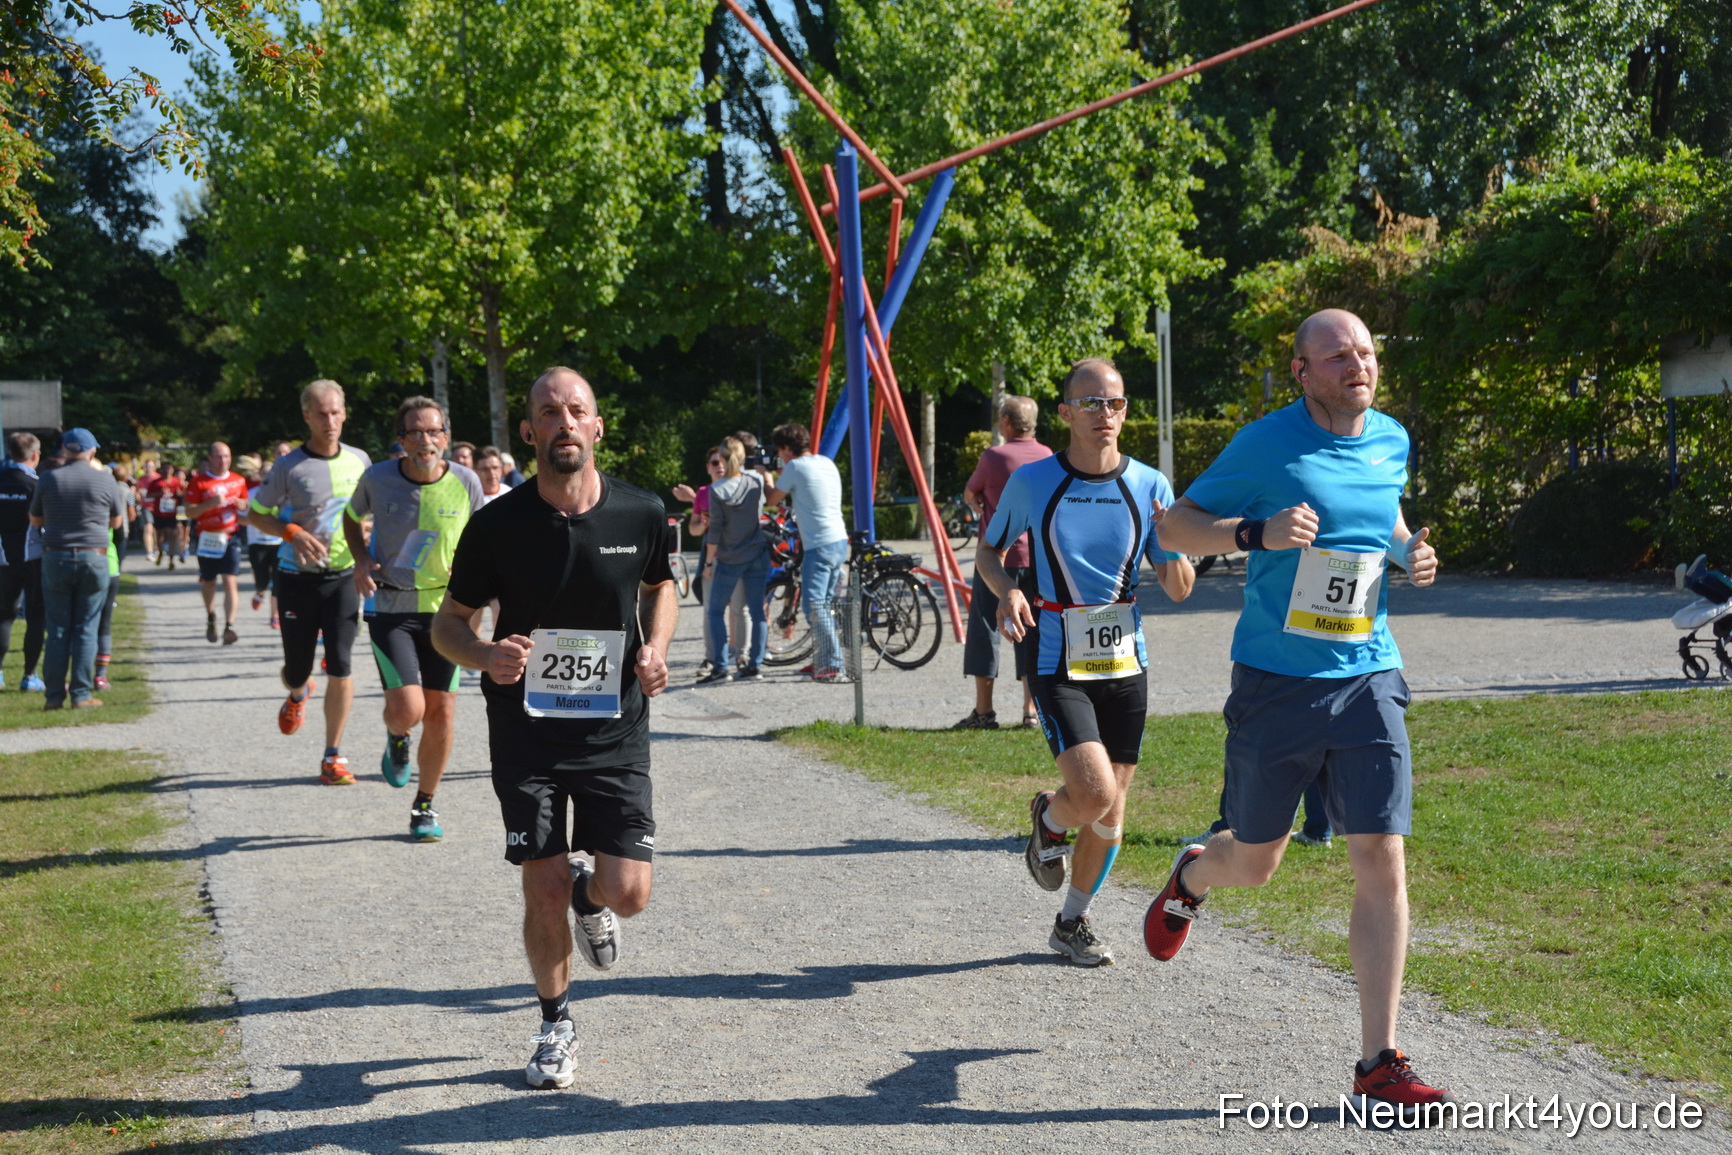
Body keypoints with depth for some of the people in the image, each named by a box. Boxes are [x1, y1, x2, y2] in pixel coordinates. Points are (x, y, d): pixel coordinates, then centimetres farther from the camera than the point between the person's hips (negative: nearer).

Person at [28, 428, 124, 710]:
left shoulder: (48, 480, -1)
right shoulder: (105, 480, -2)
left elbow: (35, 520, 11)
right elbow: (116, 522, 11)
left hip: (55, 559, 1)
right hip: (93, 559, -1)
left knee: (57, 630, 7)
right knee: (86, 629, 3)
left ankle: (54, 695, 7)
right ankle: (81, 695, 2)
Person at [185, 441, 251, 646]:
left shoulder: (238, 480, 7)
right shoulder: (198, 481, -4)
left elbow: (245, 505, 20)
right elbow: (190, 512, -6)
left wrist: (239, 503, -4)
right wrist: (211, 503, -21)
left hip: (231, 537, 1)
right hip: (208, 537, -1)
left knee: (231, 582, -12)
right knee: (208, 581, 13)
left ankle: (229, 627, -18)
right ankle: (210, 617, 39)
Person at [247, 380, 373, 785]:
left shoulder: (359, 461, 3)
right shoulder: (290, 467, -6)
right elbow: (255, 513, 2)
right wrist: (293, 533, -14)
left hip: (344, 576, 1)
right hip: (298, 578, -1)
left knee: (340, 666, -10)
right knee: (296, 669, 6)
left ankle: (333, 757, 0)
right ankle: (298, 694, 46)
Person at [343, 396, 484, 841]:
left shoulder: (466, 482, -5)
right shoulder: (378, 479, -7)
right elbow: (353, 517, 14)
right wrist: (361, 560, -4)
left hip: (445, 607, 2)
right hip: (390, 608, -2)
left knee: (441, 714, 3)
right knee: (408, 709, -16)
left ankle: (424, 806, 24)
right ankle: (396, 739, 23)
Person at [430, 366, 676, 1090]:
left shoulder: (641, 514, -4)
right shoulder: (499, 524, -8)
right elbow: (448, 623, 2)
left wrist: (656, 648, -2)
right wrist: (487, 657, -20)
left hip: (615, 731, 1)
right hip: (526, 734, -1)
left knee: (628, 892, -7)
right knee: (544, 893, 0)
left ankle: (589, 895, 32)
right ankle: (556, 1029, 25)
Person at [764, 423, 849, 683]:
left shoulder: (795, 467, -8)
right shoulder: (827, 463, 15)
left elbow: (773, 500, 3)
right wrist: (782, 475, 27)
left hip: (818, 546, -9)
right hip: (839, 542, 9)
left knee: (815, 607, -10)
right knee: (822, 606, 16)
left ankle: (833, 667, -17)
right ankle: (823, 661, 20)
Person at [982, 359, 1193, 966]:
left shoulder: (1149, 485, -1)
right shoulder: (1032, 481, -5)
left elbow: (1179, 590, 3)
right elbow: (988, 551, 9)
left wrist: (1174, 544, -19)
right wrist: (1007, 592, -12)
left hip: (1125, 663, 3)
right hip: (1057, 663, -3)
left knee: (1110, 811, 8)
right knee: (1095, 794, -19)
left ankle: (1073, 922, 29)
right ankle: (1049, 818, 18)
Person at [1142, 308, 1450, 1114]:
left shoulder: (1392, 441, 7)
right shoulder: (1265, 446, -8)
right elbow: (1175, 525, -4)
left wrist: (1411, 550, 6)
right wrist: (1256, 532, -21)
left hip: (1368, 680, 3)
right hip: (1277, 683, -3)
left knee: (1381, 860, -6)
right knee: (1254, 863, 10)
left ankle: (1379, 1062, 1)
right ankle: (1190, 878, 49)